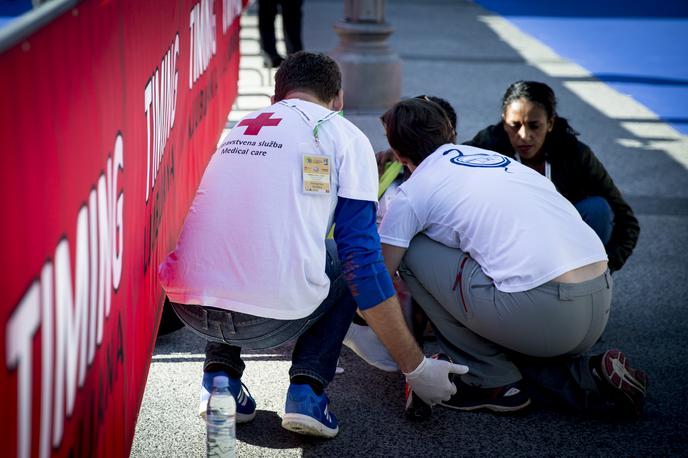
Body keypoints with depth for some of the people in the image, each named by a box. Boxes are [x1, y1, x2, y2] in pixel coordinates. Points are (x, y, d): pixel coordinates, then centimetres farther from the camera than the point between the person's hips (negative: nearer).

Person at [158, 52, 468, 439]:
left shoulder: (241, 128, 25)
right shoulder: (346, 136, 9)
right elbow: (362, 261, 2)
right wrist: (415, 367, 6)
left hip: (188, 306, 5)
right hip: (272, 321, -4)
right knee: (350, 262, 24)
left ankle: (220, 373, 16)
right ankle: (308, 388, 7)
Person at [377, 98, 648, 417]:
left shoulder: (412, 192, 5)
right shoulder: (490, 156, 25)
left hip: (543, 312, -8)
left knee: (413, 250, 8)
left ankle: (493, 383, 9)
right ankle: (589, 379, 11)